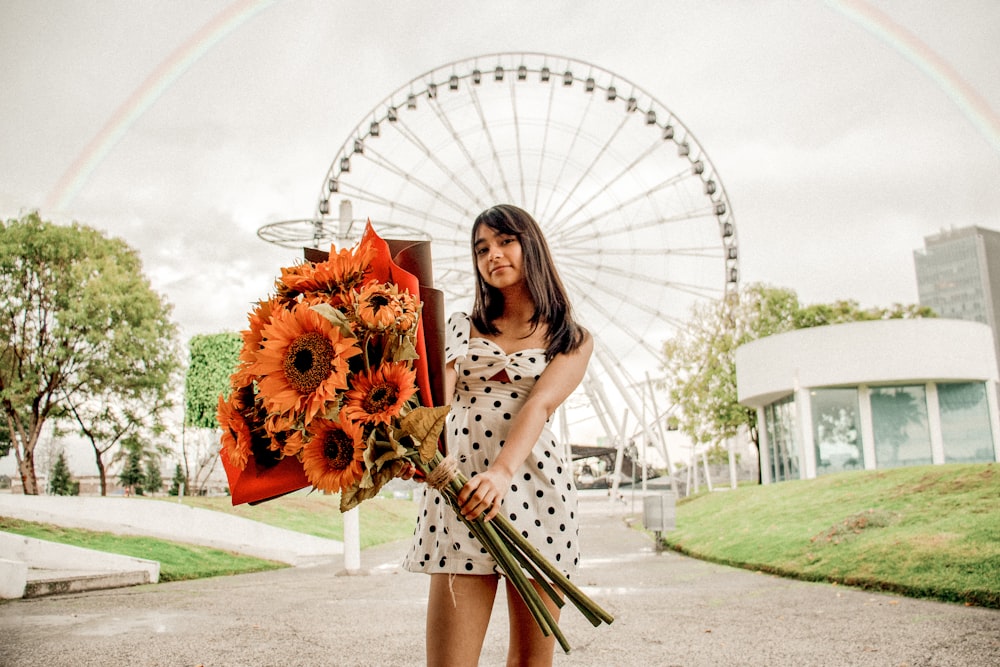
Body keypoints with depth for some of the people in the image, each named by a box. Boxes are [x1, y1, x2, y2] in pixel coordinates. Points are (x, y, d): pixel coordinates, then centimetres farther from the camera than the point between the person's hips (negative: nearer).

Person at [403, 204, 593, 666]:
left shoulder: (572, 339, 11)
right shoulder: (462, 328, 17)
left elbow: (540, 405, -8)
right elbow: (438, 390, -3)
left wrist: (502, 471, -26)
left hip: (533, 486, 0)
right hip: (459, 485, 1)